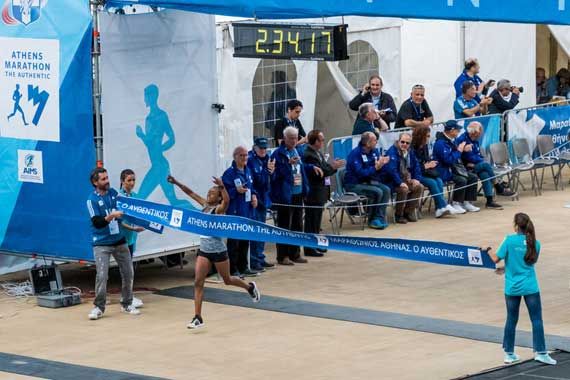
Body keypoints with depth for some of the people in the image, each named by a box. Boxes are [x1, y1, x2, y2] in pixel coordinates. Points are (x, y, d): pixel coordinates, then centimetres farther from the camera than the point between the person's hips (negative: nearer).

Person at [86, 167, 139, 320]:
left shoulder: (113, 193, 3)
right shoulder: (92, 200, -11)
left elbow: (123, 210, 17)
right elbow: (97, 222, -19)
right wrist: (111, 216, -33)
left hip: (119, 240, 5)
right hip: (102, 243, -5)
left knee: (128, 273, 6)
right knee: (102, 276, -13)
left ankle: (127, 304, 21)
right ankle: (99, 307, -1)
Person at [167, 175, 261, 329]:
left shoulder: (219, 209, -16)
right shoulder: (205, 205, 3)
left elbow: (226, 201, -38)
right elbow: (191, 193, 6)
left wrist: (222, 187, -55)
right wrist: (177, 183, -3)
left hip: (218, 251, -6)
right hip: (203, 250, 6)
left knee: (227, 280, 14)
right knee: (198, 283, -5)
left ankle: (250, 287, 45)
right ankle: (198, 318, -5)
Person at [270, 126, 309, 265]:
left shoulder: (297, 152, 12)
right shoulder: (278, 154, -10)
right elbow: (276, 173, -18)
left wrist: (305, 188, 11)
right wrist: (289, 164, -30)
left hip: (298, 194, 7)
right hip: (285, 195, -7)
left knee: (297, 225, 13)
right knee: (284, 226, -3)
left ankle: (295, 254, 22)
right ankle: (282, 256, 2)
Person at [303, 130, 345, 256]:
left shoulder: (318, 153, 13)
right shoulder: (309, 155, -19)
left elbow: (324, 169, 13)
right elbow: (318, 173, -23)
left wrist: (333, 166, -3)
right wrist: (332, 167, -17)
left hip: (320, 192, 10)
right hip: (313, 193, -10)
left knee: (316, 221, 16)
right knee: (312, 221, -4)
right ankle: (309, 248, 1)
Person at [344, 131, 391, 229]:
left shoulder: (375, 151, 5)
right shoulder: (356, 153, -19)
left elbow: (380, 170, 7)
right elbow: (360, 173, -27)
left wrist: (382, 163, -15)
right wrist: (375, 168, -31)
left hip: (367, 182, 8)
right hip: (353, 185, -8)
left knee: (386, 190, -13)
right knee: (377, 192, -25)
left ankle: (379, 218, -12)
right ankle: (372, 220, -8)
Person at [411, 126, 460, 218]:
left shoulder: (424, 146, 10)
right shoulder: (412, 148, -16)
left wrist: (429, 164, -4)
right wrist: (426, 166, -16)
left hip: (424, 173, 8)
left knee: (439, 181, -18)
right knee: (432, 182, -27)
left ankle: (439, 209, -25)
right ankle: (443, 206, -22)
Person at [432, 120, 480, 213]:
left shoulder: (449, 141, 13)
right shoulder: (441, 143, -20)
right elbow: (448, 159, -27)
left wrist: (463, 149, 9)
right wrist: (459, 151, -16)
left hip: (453, 169, 10)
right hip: (444, 172, -10)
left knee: (473, 177, 1)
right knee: (462, 180, -30)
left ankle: (467, 202, 4)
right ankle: (456, 204, -15)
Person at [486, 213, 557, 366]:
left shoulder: (509, 240, -10)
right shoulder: (534, 243, -2)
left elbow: (496, 259, -7)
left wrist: (489, 250, 14)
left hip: (512, 288, 0)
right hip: (530, 287, 0)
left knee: (511, 320, 11)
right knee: (536, 319, 5)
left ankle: (509, 353, 18)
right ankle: (540, 352, 2)